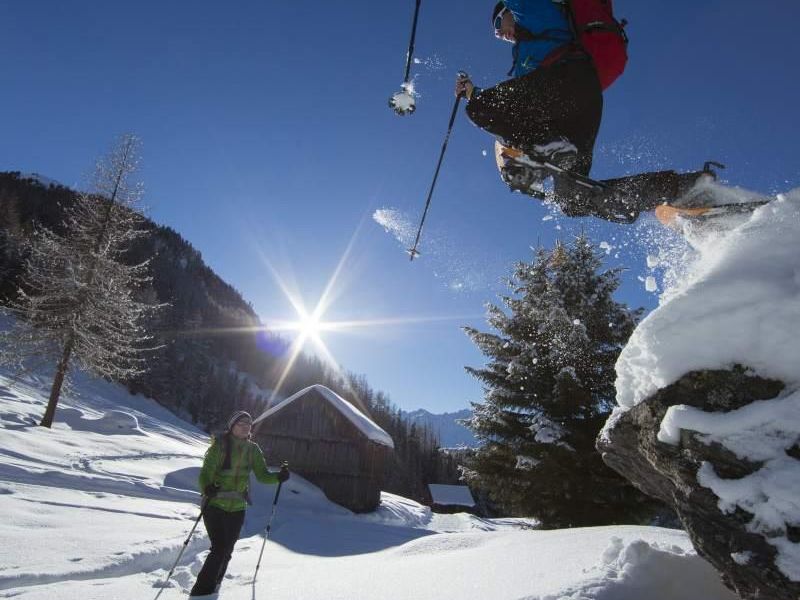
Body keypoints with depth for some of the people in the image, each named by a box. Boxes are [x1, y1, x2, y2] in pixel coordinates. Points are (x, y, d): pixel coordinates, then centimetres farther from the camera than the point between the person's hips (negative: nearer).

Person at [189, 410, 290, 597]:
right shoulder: (220, 444, -11)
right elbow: (206, 471, -15)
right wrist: (207, 488, -35)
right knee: (219, 548, -11)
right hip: (214, 504, -4)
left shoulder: (253, 449, 3)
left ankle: (212, 585, 32)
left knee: (226, 550, 11)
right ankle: (201, 590, 6)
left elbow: (262, 475, 3)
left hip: (237, 508, 4)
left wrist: (279, 477, -15)